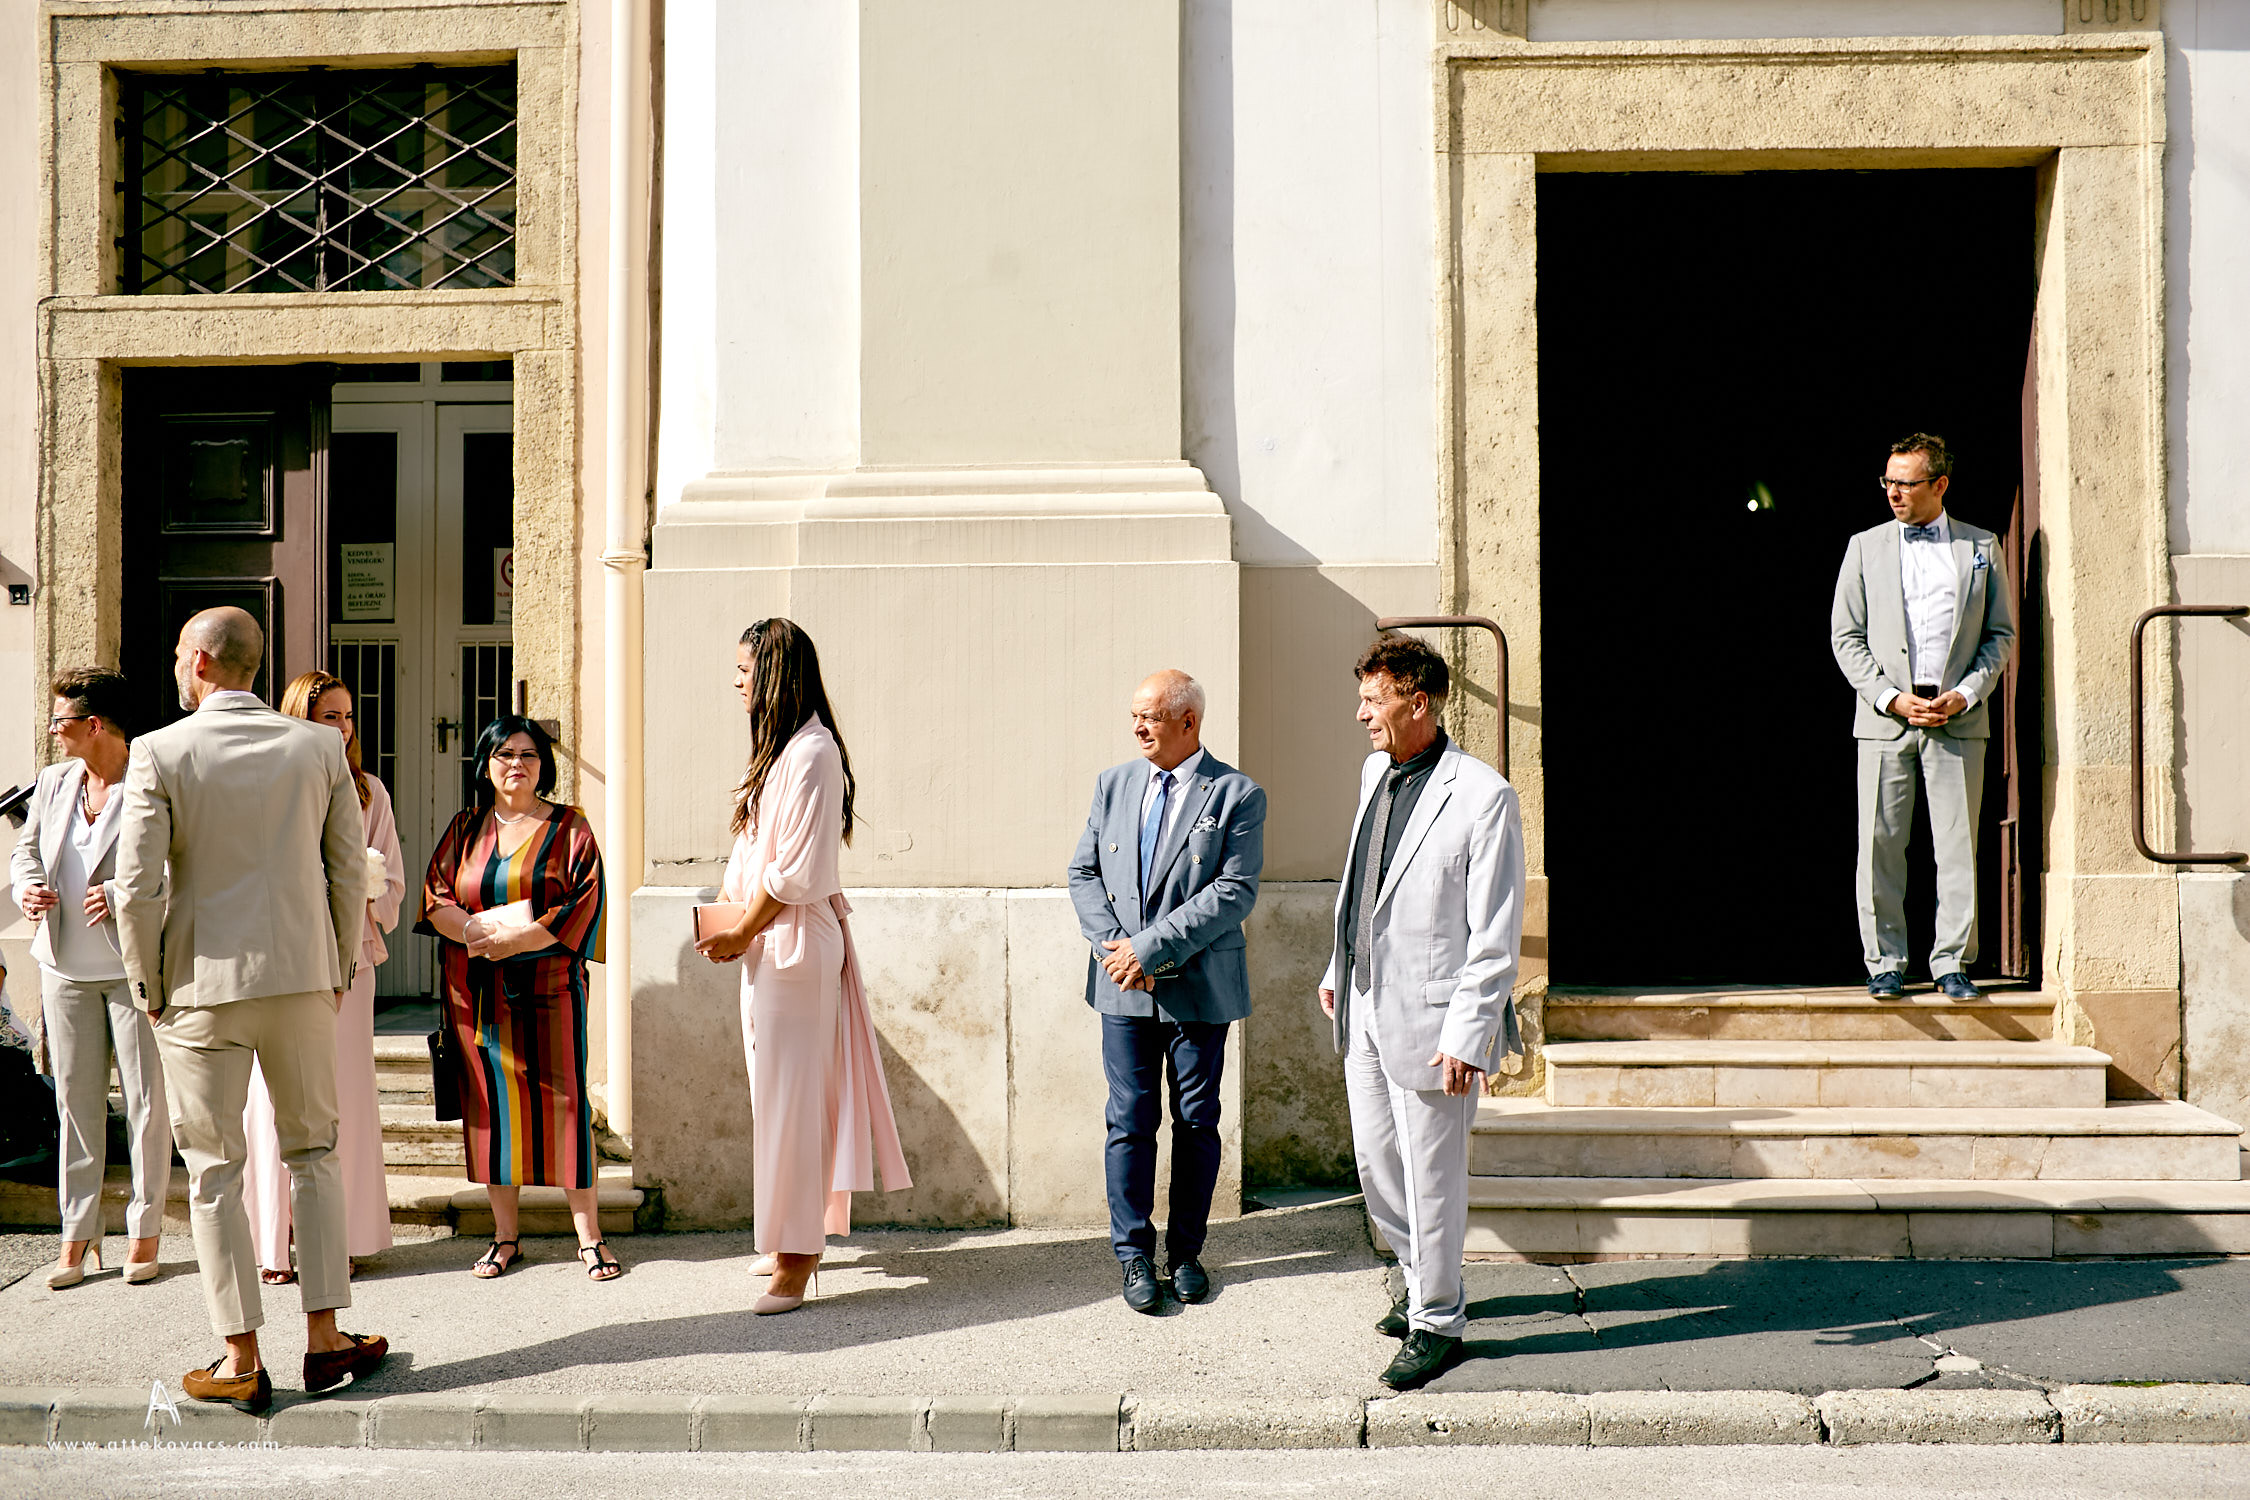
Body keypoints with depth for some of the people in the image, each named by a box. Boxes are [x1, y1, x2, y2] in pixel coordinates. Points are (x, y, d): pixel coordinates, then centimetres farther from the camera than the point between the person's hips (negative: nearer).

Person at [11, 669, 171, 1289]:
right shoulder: (53, 783, 10)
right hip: (65, 965, 5)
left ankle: (144, 1231, 12)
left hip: (135, 965, -5)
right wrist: (28, 886, -2)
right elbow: (25, 848, 20)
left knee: (146, 1099, 1)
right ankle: (78, 1234, 16)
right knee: (75, 1100, 8)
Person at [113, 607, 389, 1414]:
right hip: (301, 978, 2)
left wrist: (148, 987, 3)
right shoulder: (320, 749, 0)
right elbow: (350, 874, 2)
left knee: (213, 1173, 7)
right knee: (314, 1153, 15)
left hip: (203, 985, -2)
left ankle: (241, 1362, 12)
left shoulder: (159, 753, -8)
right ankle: (324, 1337, 17)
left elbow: (138, 888, -11)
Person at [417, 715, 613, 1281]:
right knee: (491, 1102, 5)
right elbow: (435, 901, 5)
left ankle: (589, 1234, 2)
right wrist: (480, 929, -15)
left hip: (548, 986, -3)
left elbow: (580, 906, -6)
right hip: (476, 993, 3)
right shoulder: (465, 829, 12)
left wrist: (513, 940, -15)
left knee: (561, 1100, -4)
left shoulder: (570, 828, 4)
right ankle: (505, 1235, 14)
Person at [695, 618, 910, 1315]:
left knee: (788, 1097, -4)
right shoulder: (779, 748, 14)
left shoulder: (812, 753, -17)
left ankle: (796, 1260, 4)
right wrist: (734, 927, 9)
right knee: (776, 1092, 15)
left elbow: (795, 871, -19)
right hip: (767, 941, 10)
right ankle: (795, 1239, 26)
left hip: (794, 944, -10)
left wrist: (740, 936, -9)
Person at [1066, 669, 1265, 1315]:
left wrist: (1152, 946, -19)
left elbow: (1235, 891, -14)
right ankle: (1134, 1255, 18)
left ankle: (1186, 1251, 24)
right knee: (1130, 1121, 6)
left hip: (1200, 987, -2)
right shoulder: (1114, 783, 8)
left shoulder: (1237, 795, -6)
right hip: (1124, 987, 3)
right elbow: (1084, 872, 7)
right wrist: (1114, 945, -9)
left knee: (1197, 1122, 9)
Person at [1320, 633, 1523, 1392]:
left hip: (1428, 1016, -8)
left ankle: (1438, 1321, 23)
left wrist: (1467, 1036, -18)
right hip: (1364, 1008, 8)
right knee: (1375, 1160, 18)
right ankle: (1423, 1278, 40)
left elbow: (1495, 936, -16)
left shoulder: (1483, 795, -17)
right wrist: (1338, 969, 20)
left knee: (1431, 1176, 5)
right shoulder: (1375, 771, 8)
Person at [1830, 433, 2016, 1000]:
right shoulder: (1865, 547, 9)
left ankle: (1951, 963, 10)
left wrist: (1966, 693, -6)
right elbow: (1845, 636, 6)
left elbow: (2001, 633, 10)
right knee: (1880, 846, -1)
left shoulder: (1981, 547, 10)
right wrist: (1890, 697, -7)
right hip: (1885, 719, 0)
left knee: (1958, 846, 1)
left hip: (1959, 720, 0)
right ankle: (1884, 963, 9)